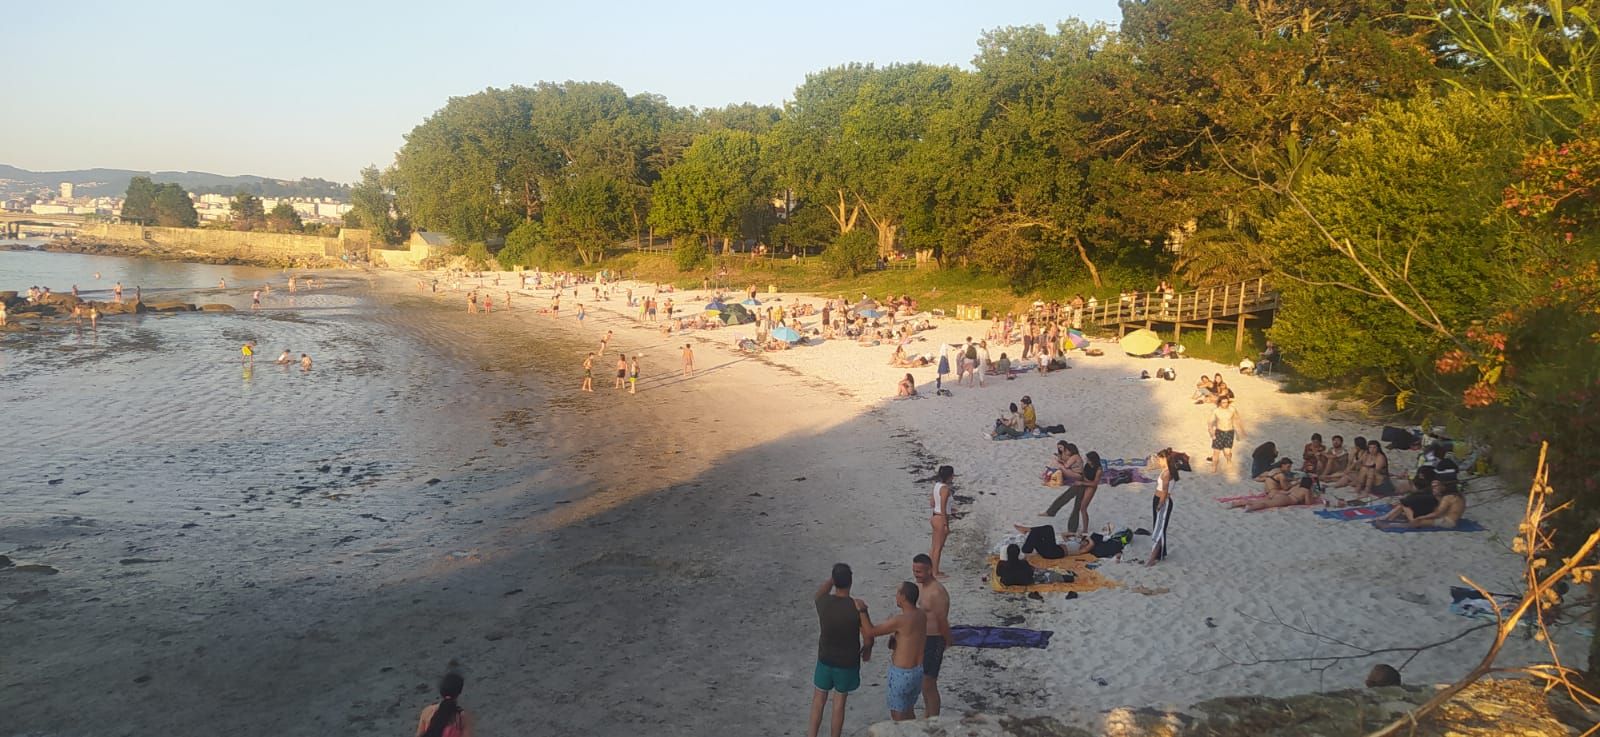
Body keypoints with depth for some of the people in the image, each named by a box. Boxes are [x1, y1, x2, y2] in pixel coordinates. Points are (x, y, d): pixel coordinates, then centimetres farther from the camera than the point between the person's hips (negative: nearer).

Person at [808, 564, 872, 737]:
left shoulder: (823, 602, -15)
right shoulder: (858, 606, -22)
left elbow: (817, 596, 13)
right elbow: (869, 638, -14)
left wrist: (831, 578, 9)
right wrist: (867, 649, 6)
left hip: (825, 660, 2)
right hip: (848, 663, -2)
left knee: (819, 699, 19)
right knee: (839, 702, 13)